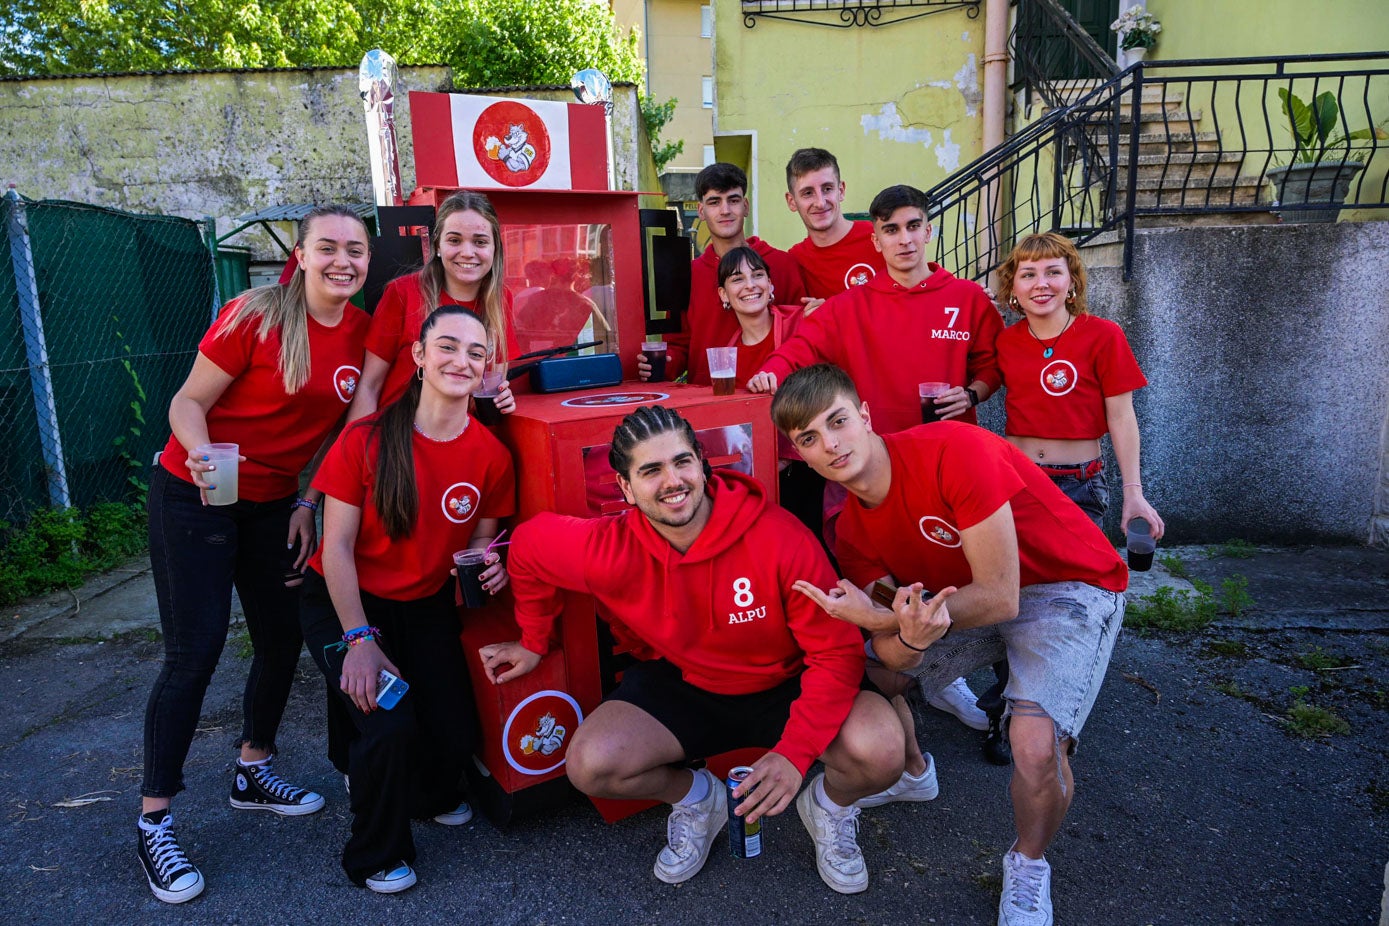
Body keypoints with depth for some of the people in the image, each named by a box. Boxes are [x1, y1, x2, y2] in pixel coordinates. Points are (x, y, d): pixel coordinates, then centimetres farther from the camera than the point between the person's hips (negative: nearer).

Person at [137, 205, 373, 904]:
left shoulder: (361, 332, -2)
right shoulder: (254, 316, -17)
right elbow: (187, 404, -13)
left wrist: (309, 502, 1)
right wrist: (203, 457, -33)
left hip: (274, 503, 6)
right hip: (195, 498, -5)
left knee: (283, 640, 8)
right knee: (194, 652, -5)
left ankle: (252, 773, 32)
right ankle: (154, 820, 11)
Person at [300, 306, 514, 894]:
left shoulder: (491, 456, -12)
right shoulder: (366, 439, -21)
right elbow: (337, 547, -16)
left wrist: (487, 562, -21)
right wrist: (360, 640, -20)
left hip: (427, 604, 4)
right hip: (345, 603, -3)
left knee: (456, 734, -3)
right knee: (389, 725, -21)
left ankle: (430, 793, 37)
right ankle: (376, 856, 11)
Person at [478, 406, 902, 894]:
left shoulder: (780, 537, -27)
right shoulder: (607, 552, -21)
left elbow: (836, 650, -21)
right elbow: (528, 543, -1)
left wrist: (797, 752, -30)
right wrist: (533, 641, 11)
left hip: (784, 687, -2)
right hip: (678, 685, 2)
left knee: (881, 751, -28)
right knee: (590, 765, -22)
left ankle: (830, 804, 12)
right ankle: (695, 798, 13)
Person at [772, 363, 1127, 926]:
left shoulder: (953, 450, -29)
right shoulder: (853, 529, -8)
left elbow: (1000, 597, -29)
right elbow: (896, 659, -13)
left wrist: (880, 620, -35)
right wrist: (908, 635, -38)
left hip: (1070, 586, -6)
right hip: (964, 598, 6)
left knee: (1036, 747, -29)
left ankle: (1028, 866, 5)